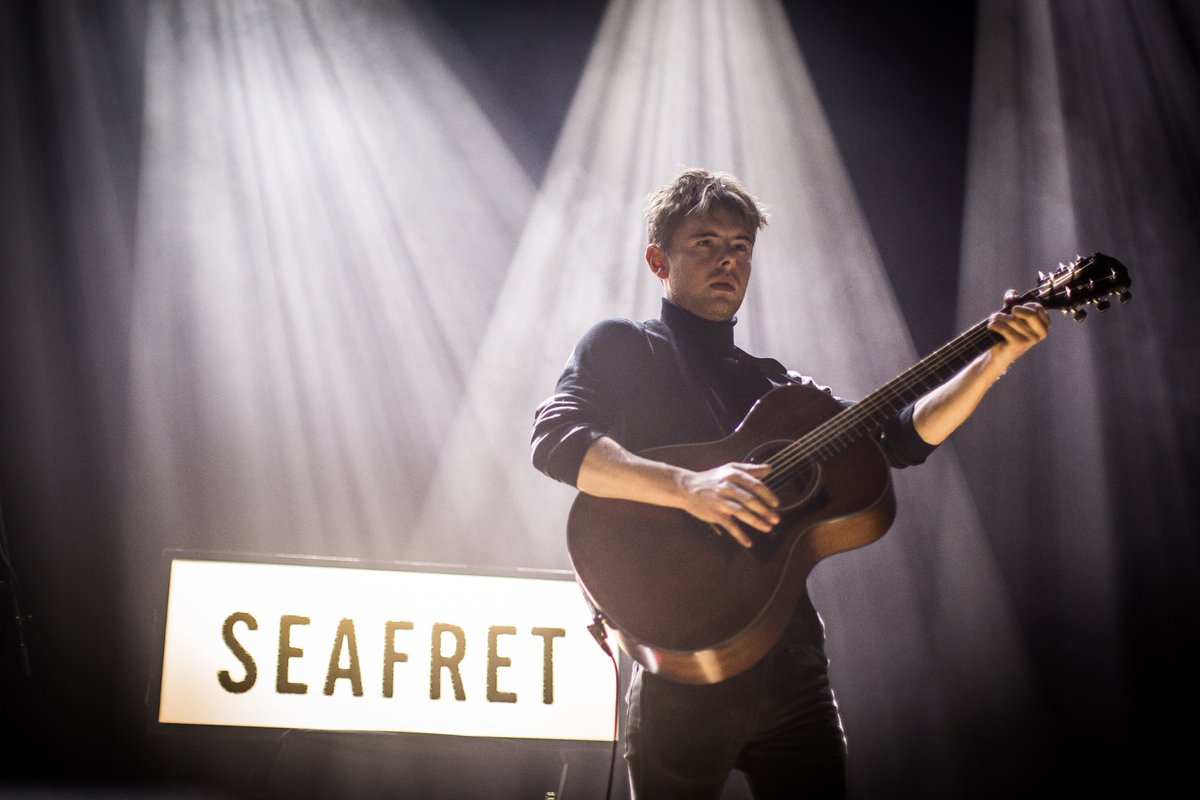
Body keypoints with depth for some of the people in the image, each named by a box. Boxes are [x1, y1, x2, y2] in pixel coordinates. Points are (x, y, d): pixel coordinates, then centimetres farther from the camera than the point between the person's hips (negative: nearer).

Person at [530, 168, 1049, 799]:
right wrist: (689, 488, -26)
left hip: (791, 667, 5)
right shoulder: (621, 346, 5)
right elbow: (554, 439, -13)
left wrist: (994, 361, 2)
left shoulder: (776, 387, 22)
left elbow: (905, 438, 16)